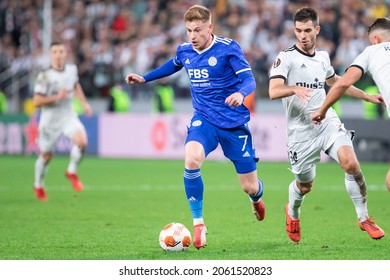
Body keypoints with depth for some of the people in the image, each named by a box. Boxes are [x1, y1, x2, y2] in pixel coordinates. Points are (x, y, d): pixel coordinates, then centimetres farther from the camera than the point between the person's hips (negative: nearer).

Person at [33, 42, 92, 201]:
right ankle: (38, 185, 36)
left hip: (68, 116, 3)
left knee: (81, 141, -23)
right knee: (46, 155, 9)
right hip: (50, 118, -3)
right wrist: (57, 97, -27)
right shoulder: (45, 76, -18)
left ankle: (71, 172, 4)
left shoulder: (72, 69, -2)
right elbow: (37, 101, -20)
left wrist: (84, 103, 17)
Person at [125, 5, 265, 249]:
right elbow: (172, 65, 26)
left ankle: (257, 197, 46)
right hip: (204, 119, 3)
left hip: (235, 122, -3)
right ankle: (198, 224, -17)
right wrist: (144, 78, 26)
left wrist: (241, 93, -43)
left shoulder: (228, 48, -14)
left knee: (250, 187, 2)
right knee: (192, 160, -31)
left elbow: (249, 79, -21)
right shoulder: (184, 51, 2)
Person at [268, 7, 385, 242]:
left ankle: (364, 218, -6)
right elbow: (274, 91, -21)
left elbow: (335, 81, 32)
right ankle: (293, 213, 44)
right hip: (301, 131, -3)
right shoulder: (286, 58, -7)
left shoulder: (322, 57, 11)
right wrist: (296, 89, -41)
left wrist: (367, 96, 34)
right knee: (304, 185, 8)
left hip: (327, 122, 3)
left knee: (351, 163, -21)